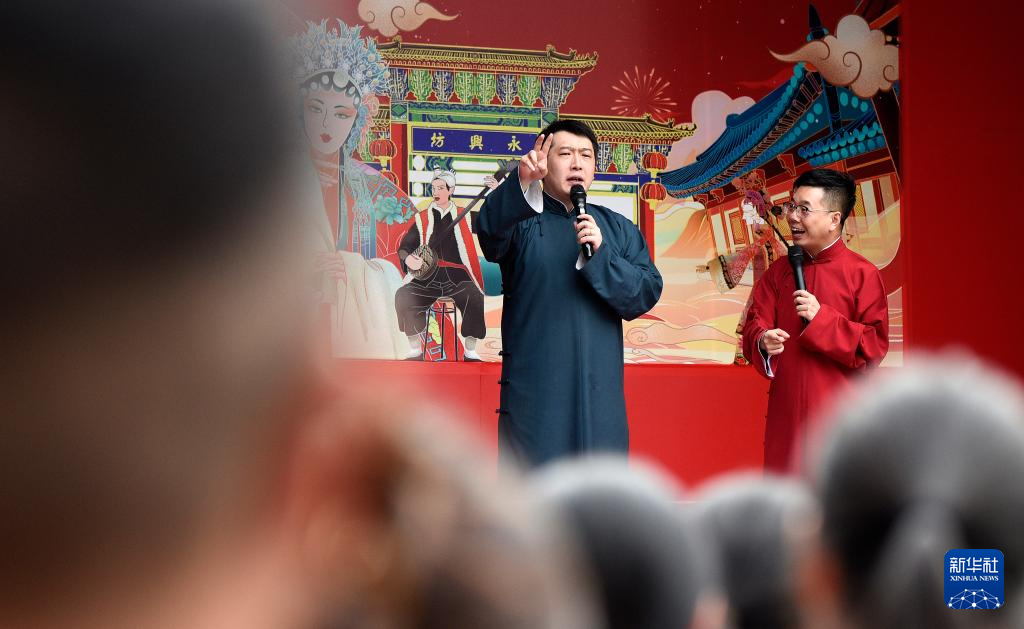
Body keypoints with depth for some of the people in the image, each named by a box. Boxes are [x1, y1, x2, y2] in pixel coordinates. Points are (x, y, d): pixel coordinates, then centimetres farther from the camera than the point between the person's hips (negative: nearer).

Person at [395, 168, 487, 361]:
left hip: (457, 277, -1)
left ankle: (470, 352, -19)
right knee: (403, 296, -25)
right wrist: (407, 258, -13)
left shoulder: (464, 217, 11)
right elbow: (404, 246, 12)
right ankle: (416, 350, -13)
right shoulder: (422, 218, 12)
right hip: (428, 277, 2)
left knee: (474, 298, -32)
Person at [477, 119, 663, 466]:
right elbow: (490, 230, -21)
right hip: (534, 393, -3)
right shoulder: (521, 220, 4)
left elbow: (647, 293, 3)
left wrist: (600, 255, -13)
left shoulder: (618, 228, 15)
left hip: (598, 392, 3)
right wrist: (522, 183, -40)